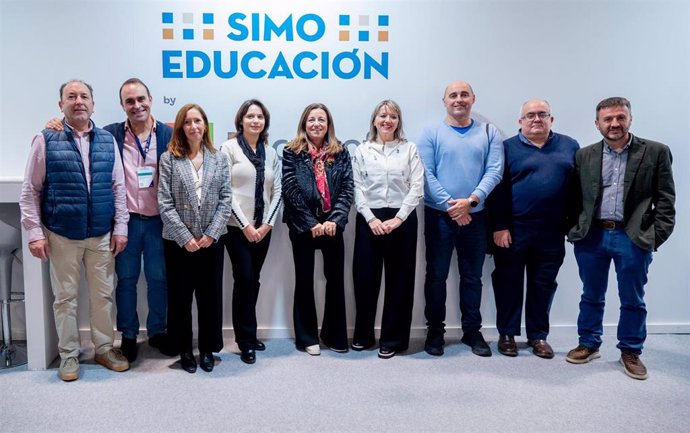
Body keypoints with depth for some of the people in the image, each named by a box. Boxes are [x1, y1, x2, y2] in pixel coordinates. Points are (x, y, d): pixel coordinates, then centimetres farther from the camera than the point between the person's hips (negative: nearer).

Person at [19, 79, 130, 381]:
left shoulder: (107, 141, 5)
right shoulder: (46, 141, -3)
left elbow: (118, 187, 5)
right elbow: (30, 191, -3)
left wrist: (120, 227, 1)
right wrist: (35, 233, -8)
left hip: (102, 234, 2)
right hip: (62, 235, -2)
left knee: (103, 295, 11)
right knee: (65, 297, 9)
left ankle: (104, 348, 26)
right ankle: (68, 355, 23)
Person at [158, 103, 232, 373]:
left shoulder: (219, 159, 6)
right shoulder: (169, 158, 0)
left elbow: (225, 199, 1)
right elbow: (165, 203, -6)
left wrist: (211, 234, -9)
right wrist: (185, 237, -12)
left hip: (211, 240, 2)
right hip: (178, 241, -1)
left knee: (210, 296, 7)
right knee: (180, 297, 8)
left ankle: (207, 349, 22)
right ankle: (185, 349, 24)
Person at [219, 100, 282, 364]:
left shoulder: (270, 152, 11)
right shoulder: (229, 148, -2)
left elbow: (277, 191, 7)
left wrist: (267, 224, -5)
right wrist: (245, 225, -12)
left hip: (262, 228, 4)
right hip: (237, 227, -4)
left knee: (253, 281, 9)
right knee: (244, 280, -6)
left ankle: (248, 336, 22)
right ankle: (246, 341, 6)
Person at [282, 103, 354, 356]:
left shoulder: (340, 152, 7)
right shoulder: (292, 152, 1)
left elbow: (347, 189, 1)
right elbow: (291, 191, -6)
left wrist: (334, 220, -12)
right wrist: (311, 223, -13)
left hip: (332, 225, 2)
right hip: (302, 226, -2)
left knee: (336, 279, 6)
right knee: (304, 280, 7)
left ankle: (335, 336, 21)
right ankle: (307, 337, 18)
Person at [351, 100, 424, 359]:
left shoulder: (410, 149, 6)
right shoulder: (362, 150, 8)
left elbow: (417, 187, -2)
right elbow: (357, 188, 1)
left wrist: (398, 218, -12)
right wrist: (371, 219, -12)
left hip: (402, 219, -1)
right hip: (369, 219, 1)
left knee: (399, 279, 4)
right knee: (365, 277, 4)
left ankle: (392, 339, 16)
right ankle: (363, 335, 22)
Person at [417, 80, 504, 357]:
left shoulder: (489, 132, 7)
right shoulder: (431, 134, 2)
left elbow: (494, 171, -3)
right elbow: (426, 174, -7)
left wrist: (471, 200, -17)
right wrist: (450, 206, -15)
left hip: (475, 216, 2)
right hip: (439, 216, -1)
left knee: (472, 276, 11)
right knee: (436, 275, 5)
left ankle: (472, 330, 23)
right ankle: (435, 330, 19)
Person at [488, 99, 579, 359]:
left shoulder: (569, 146, 9)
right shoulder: (508, 148, 1)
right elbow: (497, 190, -4)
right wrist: (499, 227, -10)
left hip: (552, 232, 2)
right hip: (513, 230, -2)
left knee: (543, 285, 10)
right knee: (509, 283, 6)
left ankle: (538, 335, 24)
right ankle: (507, 334, 20)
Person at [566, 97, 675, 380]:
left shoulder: (656, 152, 1)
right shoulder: (584, 156, 7)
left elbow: (665, 199, 0)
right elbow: (574, 197, 8)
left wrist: (657, 236, -7)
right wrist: (574, 229, -1)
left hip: (633, 238, -1)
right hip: (591, 237, 2)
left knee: (632, 300, 9)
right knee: (591, 296, 14)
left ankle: (631, 352, 26)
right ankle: (589, 345, 29)